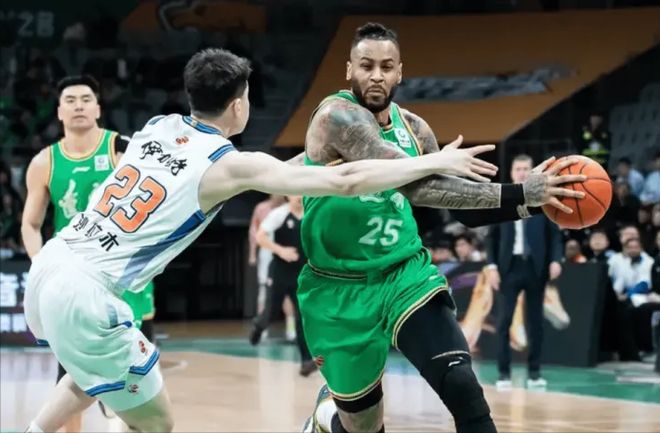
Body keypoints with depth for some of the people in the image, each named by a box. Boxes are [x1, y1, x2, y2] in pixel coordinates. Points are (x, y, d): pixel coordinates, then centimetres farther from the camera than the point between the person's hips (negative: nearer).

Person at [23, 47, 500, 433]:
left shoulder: (158, 127, 13)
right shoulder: (229, 164, -7)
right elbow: (345, 181, -12)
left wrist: (280, 170, 32)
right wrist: (437, 162, -5)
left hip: (48, 266, 8)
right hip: (83, 294, -8)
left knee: (97, 369, 35)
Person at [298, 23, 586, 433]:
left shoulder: (413, 128, 2)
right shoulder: (337, 116, -19)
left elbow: (464, 211, 12)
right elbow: (416, 185, -30)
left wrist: (528, 200, -5)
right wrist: (516, 194, -33)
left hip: (406, 273, 4)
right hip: (342, 288, -4)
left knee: (463, 388, -20)